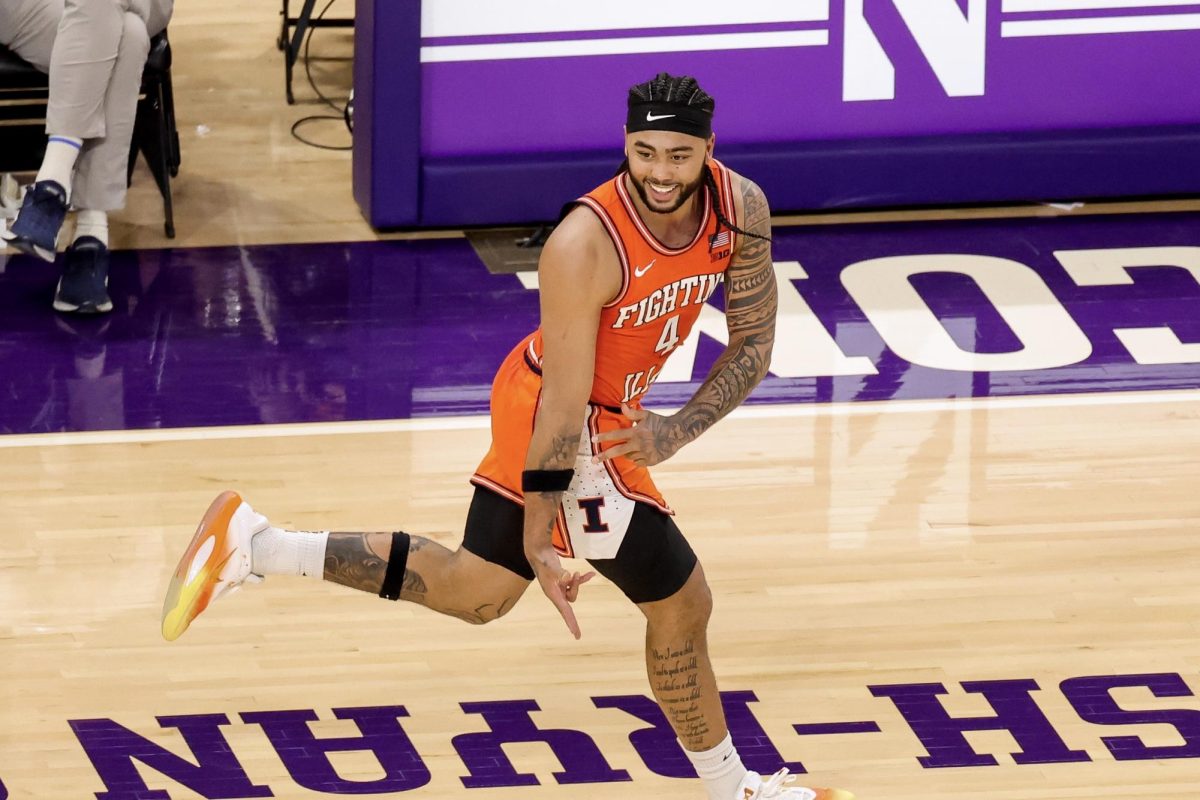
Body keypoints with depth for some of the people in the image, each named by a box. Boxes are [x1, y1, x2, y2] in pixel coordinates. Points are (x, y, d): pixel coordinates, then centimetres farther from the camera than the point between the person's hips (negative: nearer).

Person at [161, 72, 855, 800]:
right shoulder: (585, 245, -33)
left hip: (613, 418, 8)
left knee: (476, 592, 20)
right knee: (682, 605, 0)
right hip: (560, 420, -8)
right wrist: (537, 543, -24)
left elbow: (754, 343, -4)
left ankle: (255, 546, 22)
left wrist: (678, 432, -20)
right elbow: (566, 404, -29)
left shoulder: (742, 208, -14)